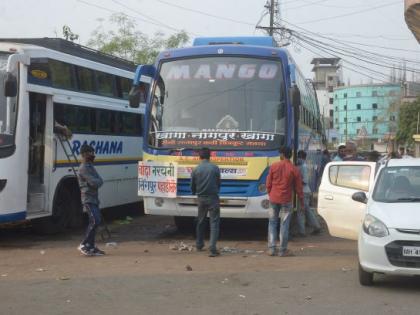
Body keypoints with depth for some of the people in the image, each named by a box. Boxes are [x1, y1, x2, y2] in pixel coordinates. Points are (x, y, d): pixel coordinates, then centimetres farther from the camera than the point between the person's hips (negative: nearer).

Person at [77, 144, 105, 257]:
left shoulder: (90, 167, 18)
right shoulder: (83, 168, -14)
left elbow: (99, 181, 14)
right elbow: (94, 182, -22)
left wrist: (97, 182, -7)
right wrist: (99, 181, -2)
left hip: (93, 199, 10)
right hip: (88, 199, -10)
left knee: (93, 222, 9)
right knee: (95, 221, -17)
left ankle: (90, 247, 13)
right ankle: (84, 245, -13)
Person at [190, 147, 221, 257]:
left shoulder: (196, 170, -3)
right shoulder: (215, 168, -6)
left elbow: (192, 186, 6)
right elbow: (218, 183, 4)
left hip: (201, 198, 2)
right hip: (213, 198, -2)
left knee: (200, 222, 20)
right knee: (214, 222, -3)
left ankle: (199, 245, 30)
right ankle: (212, 248, -15)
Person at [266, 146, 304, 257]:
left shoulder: (274, 166, -3)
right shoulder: (294, 170, -6)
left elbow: (268, 184, 3)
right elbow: (298, 188, -1)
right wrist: (302, 201, 10)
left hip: (273, 199, 2)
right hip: (286, 200, -2)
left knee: (272, 223, 11)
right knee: (284, 225, 4)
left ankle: (271, 249, 8)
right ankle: (283, 250, 7)